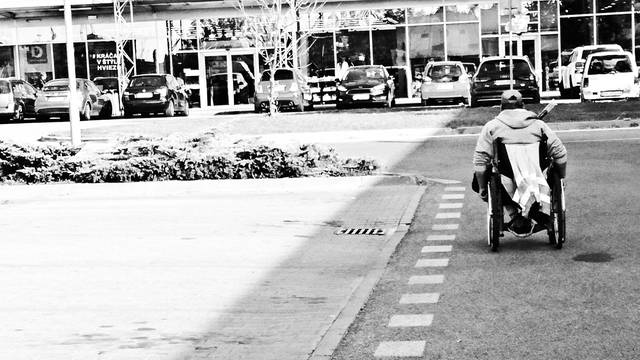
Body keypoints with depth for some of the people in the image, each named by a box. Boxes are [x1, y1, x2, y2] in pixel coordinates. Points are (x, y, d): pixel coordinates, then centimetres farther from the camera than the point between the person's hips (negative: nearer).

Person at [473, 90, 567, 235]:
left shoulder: (491, 127, 2)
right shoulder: (538, 125, 7)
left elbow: (480, 161, -1)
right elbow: (560, 154, 5)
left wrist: (482, 189, 9)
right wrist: (560, 180, 18)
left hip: (508, 190, -2)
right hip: (537, 188, 2)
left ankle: (513, 215, 7)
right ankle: (529, 212, 15)